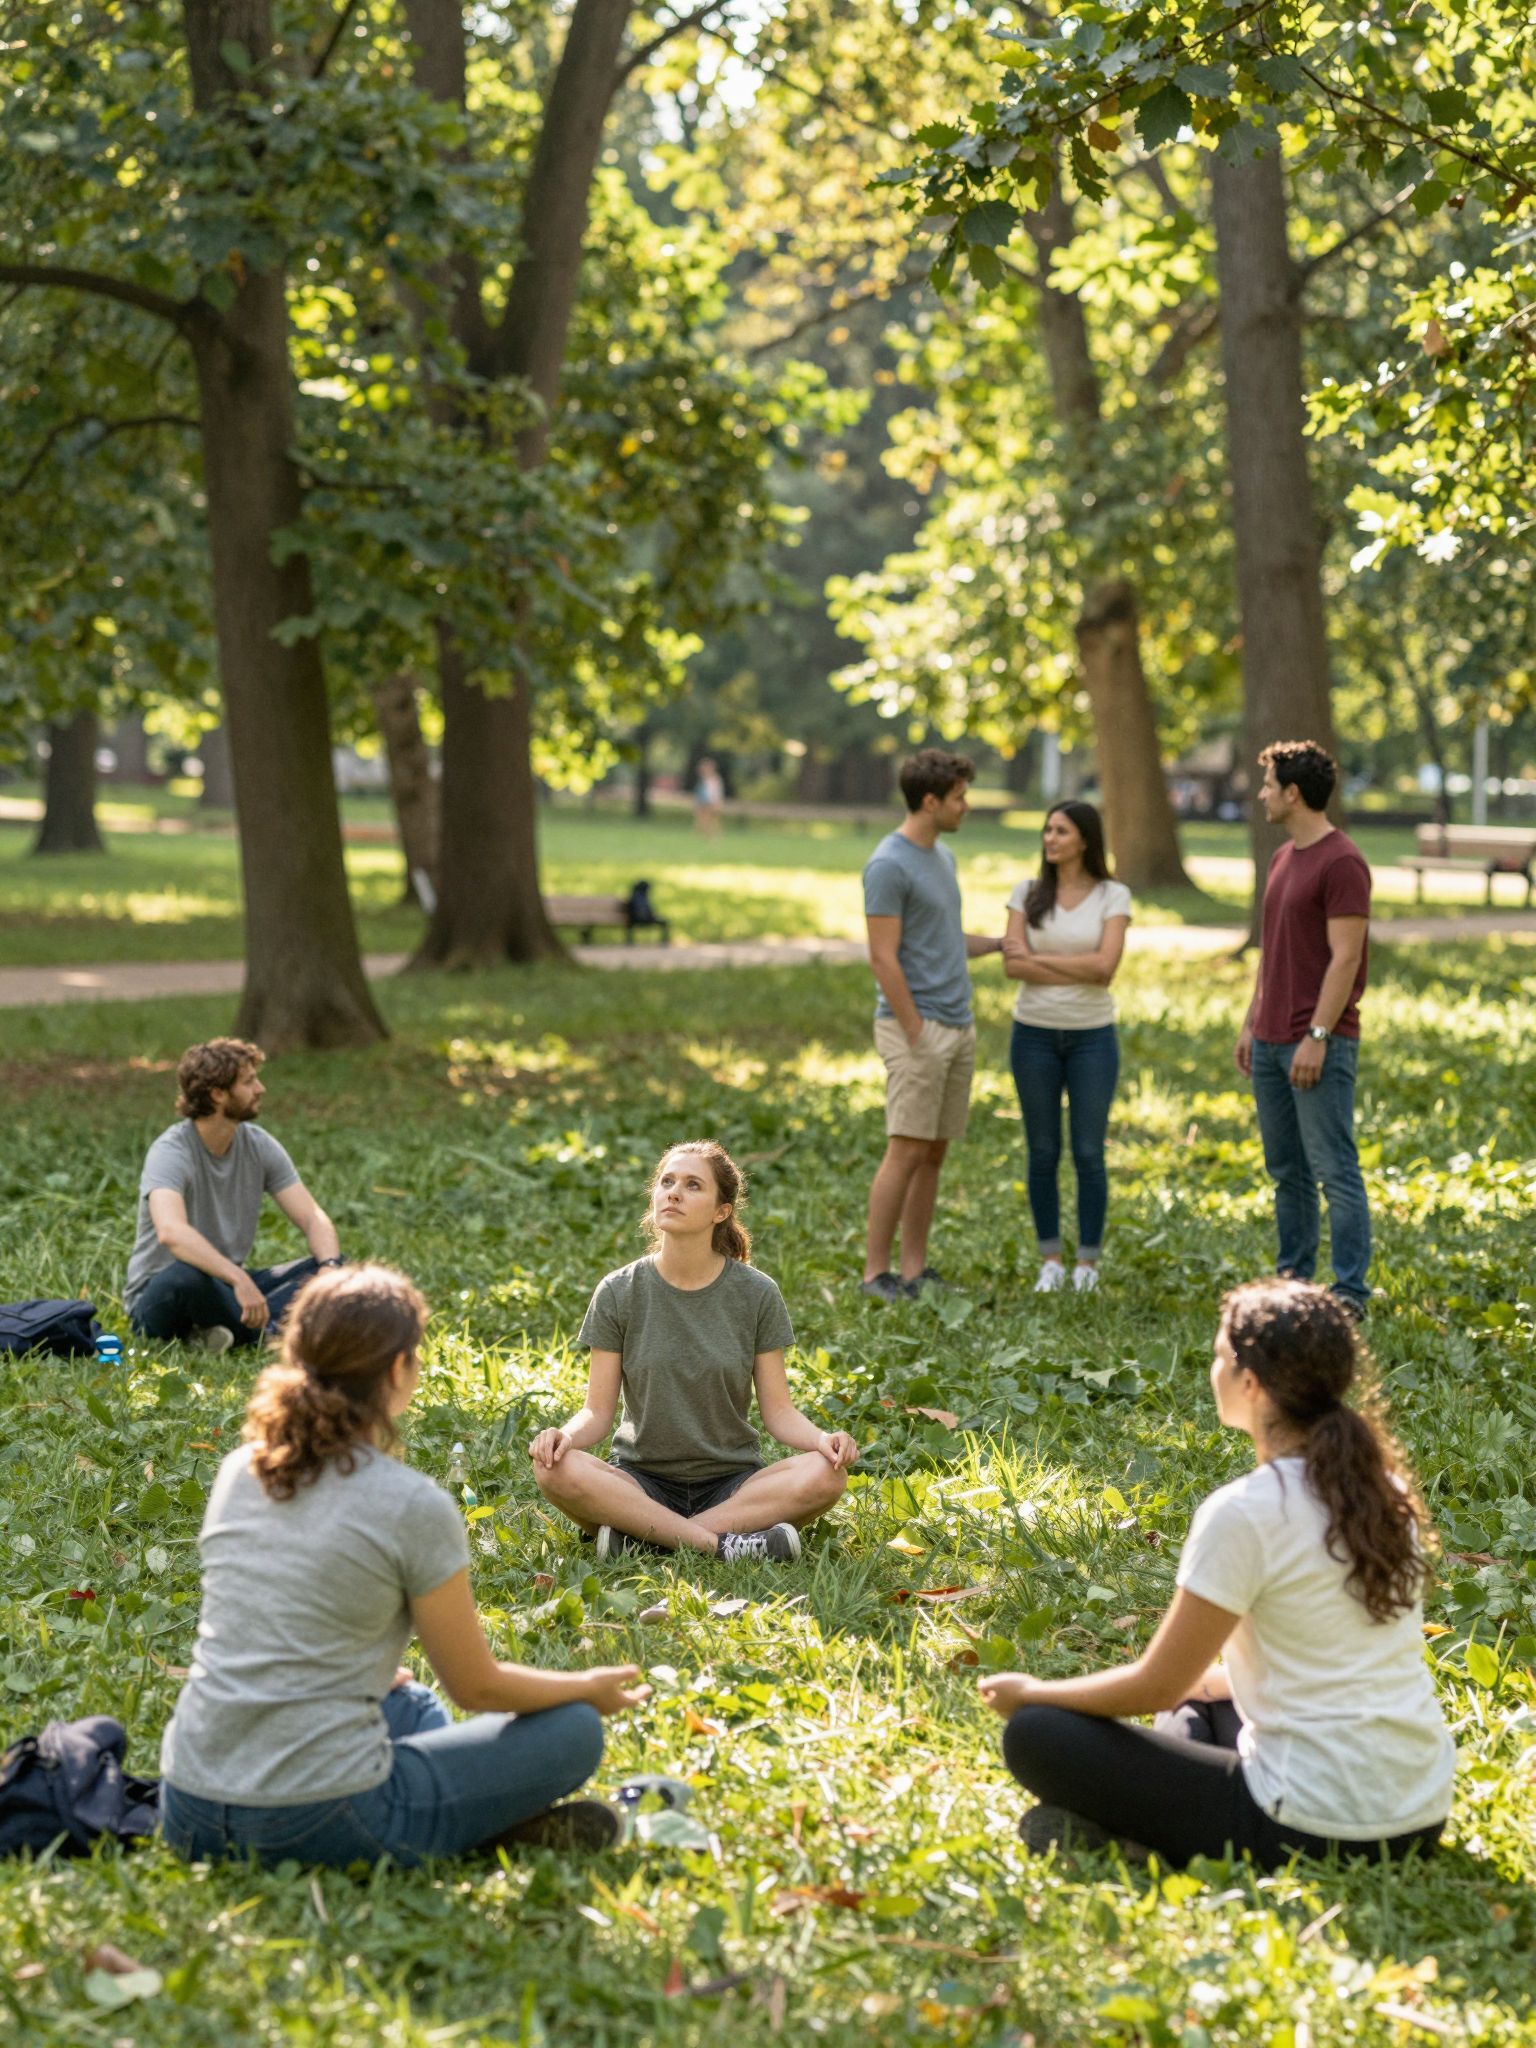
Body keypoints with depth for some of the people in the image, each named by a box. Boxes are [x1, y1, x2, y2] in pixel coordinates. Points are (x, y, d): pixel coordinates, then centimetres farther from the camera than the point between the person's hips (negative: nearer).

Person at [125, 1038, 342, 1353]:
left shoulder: (259, 1146, -1)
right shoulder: (170, 1152, -21)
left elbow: (314, 1219, -4)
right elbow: (171, 1232, -40)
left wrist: (331, 1268, -26)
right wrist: (239, 1279, -50)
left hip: (227, 1288, 6)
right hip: (158, 1298, -6)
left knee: (330, 1265, -11)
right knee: (187, 1276, -41)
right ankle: (270, 1333, -19)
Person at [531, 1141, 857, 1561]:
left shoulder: (757, 1295, 0)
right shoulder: (618, 1293, 0)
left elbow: (778, 1410, 0)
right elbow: (598, 1411, -2)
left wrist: (823, 1438, -21)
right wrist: (565, 1434, -24)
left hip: (733, 1482, 1)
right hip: (642, 1481, -1)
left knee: (825, 1475, -29)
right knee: (557, 1469, -31)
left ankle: (637, 1534, -25)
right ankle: (723, 1544, -29)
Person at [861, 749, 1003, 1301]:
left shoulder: (942, 856, 15)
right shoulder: (889, 865, -14)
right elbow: (883, 957, -17)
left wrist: (1005, 944, 22)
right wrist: (916, 1035, -18)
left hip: (958, 1028, 9)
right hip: (917, 1029, -9)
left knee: (934, 1153, 8)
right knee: (907, 1151, -8)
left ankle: (915, 1270, 12)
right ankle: (876, 1273, -2)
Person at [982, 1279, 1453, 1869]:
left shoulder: (1244, 1512, -16)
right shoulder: (1385, 1488, 6)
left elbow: (1156, 1687, -8)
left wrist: (1030, 1693, 8)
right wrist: (1205, 1679, 30)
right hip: (1423, 1816, 8)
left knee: (1036, 1734, 1)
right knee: (1198, 1696, 32)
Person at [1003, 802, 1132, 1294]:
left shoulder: (1113, 896, -3)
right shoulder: (1027, 893, 1)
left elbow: (1104, 967, -15)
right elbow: (1013, 966, -10)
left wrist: (1038, 958, -11)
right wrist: (1080, 972, -17)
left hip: (1092, 1036, -1)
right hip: (1034, 1035, 1)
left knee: (1088, 1154, 1)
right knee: (1043, 1153, 6)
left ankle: (1088, 1263, 12)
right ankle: (1050, 1261, 16)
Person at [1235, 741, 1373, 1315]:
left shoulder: (1342, 863, -13)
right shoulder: (1282, 858, 15)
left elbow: (1345, 958, -17)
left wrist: (1317, 1035, -20)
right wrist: (1251, 1021, 18)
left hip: (1319, 1045, -9)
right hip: (1271, 1042, 9)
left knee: (1334, 1171, -6)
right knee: (1286, 1172, 13)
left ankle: (1350, 1292, -2)